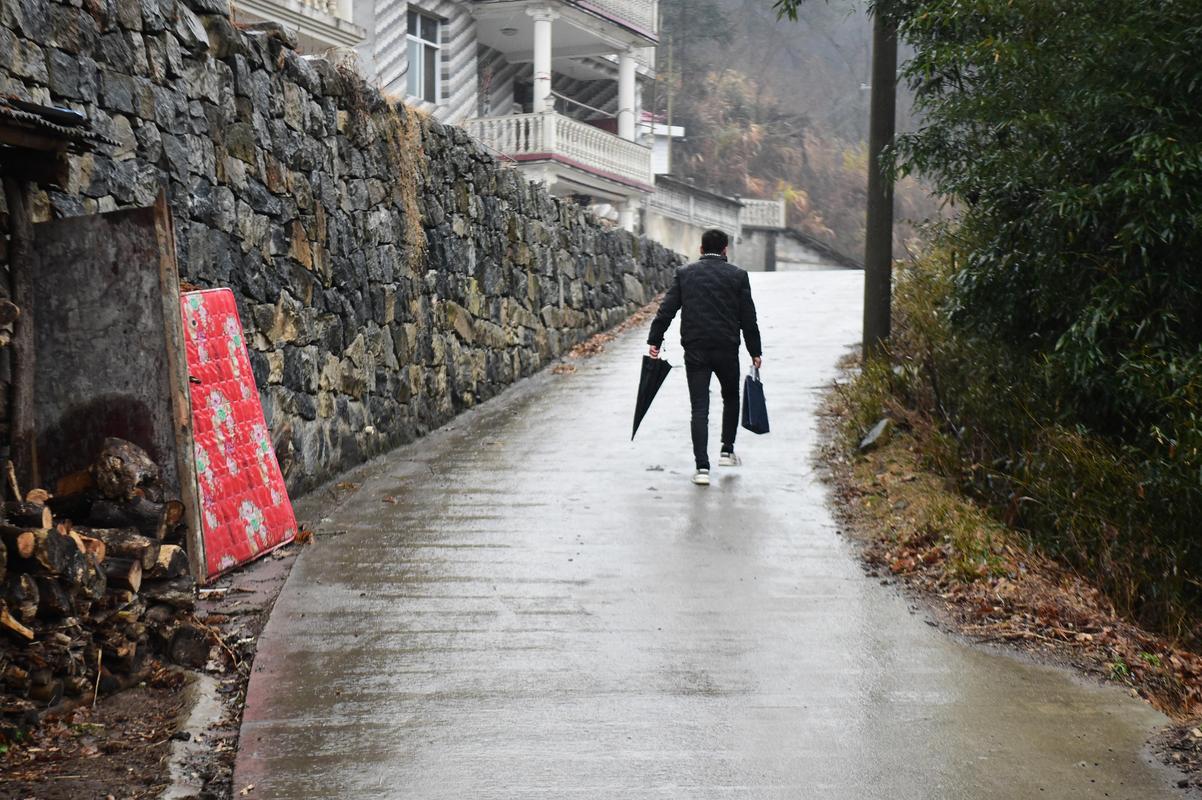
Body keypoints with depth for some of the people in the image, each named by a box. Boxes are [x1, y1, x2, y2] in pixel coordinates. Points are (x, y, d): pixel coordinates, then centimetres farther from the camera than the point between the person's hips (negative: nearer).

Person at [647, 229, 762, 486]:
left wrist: (655, 341, 5)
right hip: (727, 349, 0)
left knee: (699, 408, 0)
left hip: (695, 351, 1)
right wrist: (755, 351, 10)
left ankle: (702, 468, -7)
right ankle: (727, 451, 27)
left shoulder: (684, 274, 3)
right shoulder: (737, 276, 0)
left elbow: (667, 309, 0)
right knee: (731, 398, 24)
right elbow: (748, 318, 2)